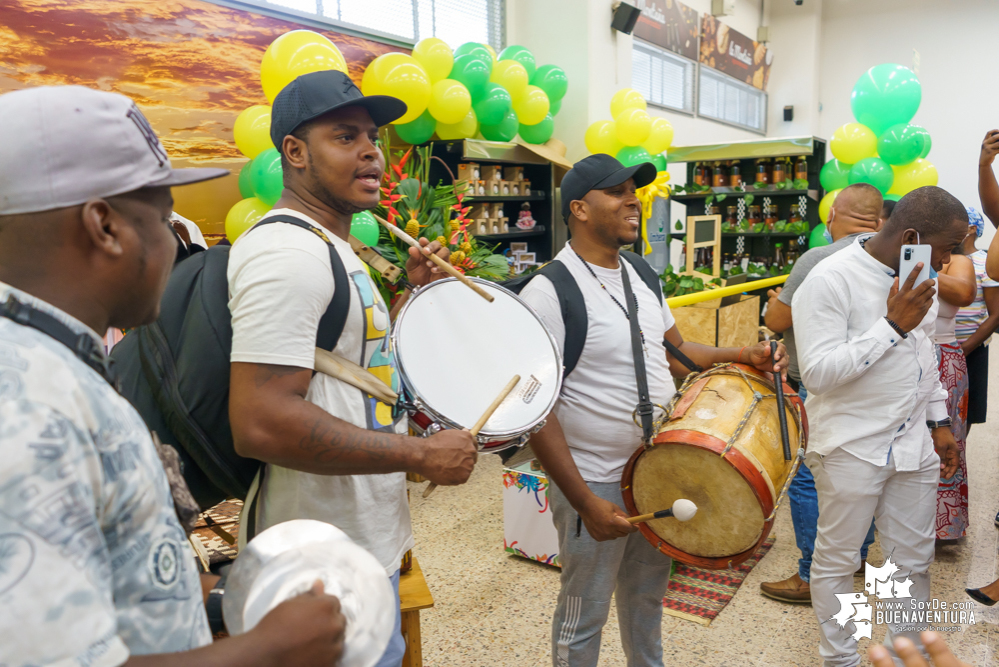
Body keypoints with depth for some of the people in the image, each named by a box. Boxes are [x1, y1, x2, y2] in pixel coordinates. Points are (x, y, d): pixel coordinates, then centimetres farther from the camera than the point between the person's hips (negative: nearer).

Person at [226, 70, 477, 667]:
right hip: (334, 567, -10)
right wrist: (422, 455, -24)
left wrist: (415, 294, 11)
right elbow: (259, 423, -31)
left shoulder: (333, 247, 13)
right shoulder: (288, 252, -21)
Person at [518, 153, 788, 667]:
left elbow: (674, 350, 17)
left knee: (648, 592, 26)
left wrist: (742, 356, 1)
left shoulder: (641, 275, 5)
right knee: (584, 613, 12)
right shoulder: (549, 292, -20)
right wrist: (584, 502, -22)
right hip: (596, 484, -7)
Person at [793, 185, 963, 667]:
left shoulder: (916, 277, 9)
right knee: (837, 560, 8)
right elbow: (817, 372, -23)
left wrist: (938, 421, 18)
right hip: (852, 449, -7)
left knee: (913, 561, 15)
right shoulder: (830, 280, -17)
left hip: (913, 445, 7)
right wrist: (893, 325, -23)